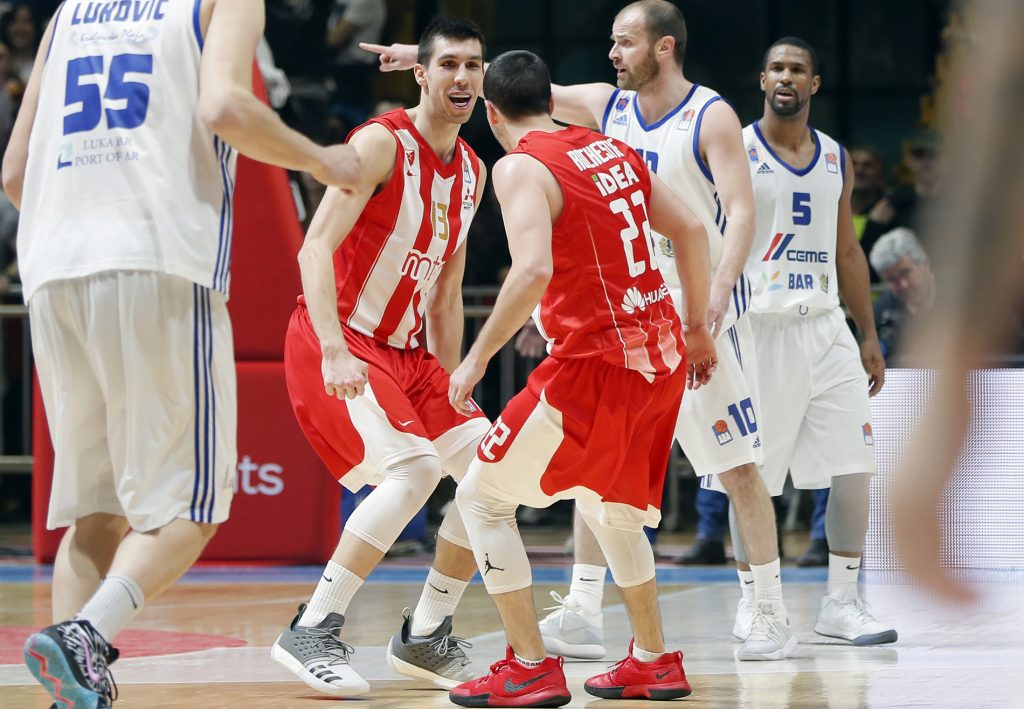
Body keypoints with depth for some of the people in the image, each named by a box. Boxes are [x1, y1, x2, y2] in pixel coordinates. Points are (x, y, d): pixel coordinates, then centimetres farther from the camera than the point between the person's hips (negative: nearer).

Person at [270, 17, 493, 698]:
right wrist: (335, 353, -33)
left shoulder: (472, 171, 11)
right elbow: (316, 246, -23)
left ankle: (426, 636, 12)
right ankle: (312, 632, -18)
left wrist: (450, 385, 14)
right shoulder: (383, 143, -14)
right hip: (337, 342, -8)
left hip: (407, 352, 8)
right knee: (414, 468, -25)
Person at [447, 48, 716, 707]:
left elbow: (534, 270, -24)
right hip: (661, 354, 8)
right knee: (613, 507, 28)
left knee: (482, 497, 6)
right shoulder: (611, 149, 13)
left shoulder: (522, 166, -10)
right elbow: (690, 230, 16)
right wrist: (697, 327, 25)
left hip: (597, 362, -8)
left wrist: (478, 358, -17)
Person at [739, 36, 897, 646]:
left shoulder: (836, 159, 12)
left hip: (825, 326, 5)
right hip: (758, 327, -5)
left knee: (855, 466, 0)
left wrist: (869, 336, 13)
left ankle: (843, 603, 8)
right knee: (753, 474, -1)